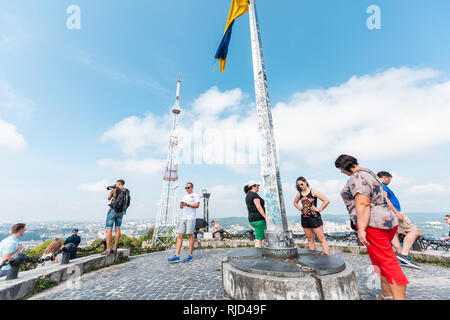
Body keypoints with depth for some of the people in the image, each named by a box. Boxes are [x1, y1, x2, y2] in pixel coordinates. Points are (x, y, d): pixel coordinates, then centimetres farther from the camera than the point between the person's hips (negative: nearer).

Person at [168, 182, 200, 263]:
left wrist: (187, 204, -18)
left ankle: (190, 255, 8)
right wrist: (181, 205, -1)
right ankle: (177, 256, 5)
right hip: (183, 218, 7)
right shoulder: (185, 196, 22)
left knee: (190, 235, -2)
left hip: (191, 218, -6)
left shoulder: (195, 195, 1)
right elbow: (181, 206, 22)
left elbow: (197, 205, -11)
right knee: (179, 235, 2)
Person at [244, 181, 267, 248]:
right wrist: (266, 217, -19)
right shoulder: (254, 195, -14)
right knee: (259, 238, -1)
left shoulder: (247, 195, 14)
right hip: (259, 218, -9)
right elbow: (259, 207, -21)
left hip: (252, 219, 9)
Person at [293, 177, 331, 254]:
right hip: (304, 218, 5)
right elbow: (295, 203, 26)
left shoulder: (313, 192, -7)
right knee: (310, 239, 13)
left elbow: (326, 201, -10)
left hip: (314, 217, -5)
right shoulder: (299, 194, 7)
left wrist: (319, 209, -10)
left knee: (321, 239, -1)